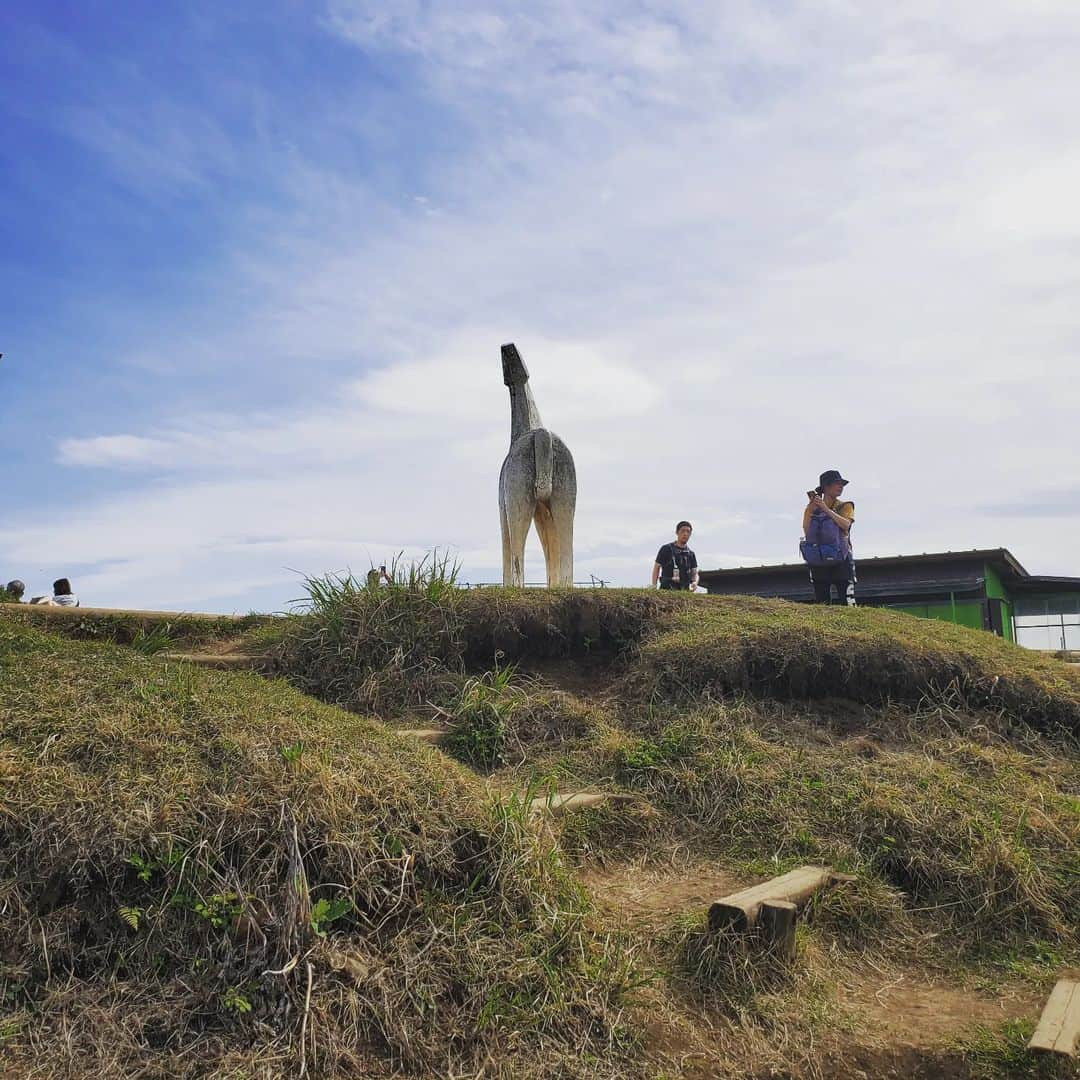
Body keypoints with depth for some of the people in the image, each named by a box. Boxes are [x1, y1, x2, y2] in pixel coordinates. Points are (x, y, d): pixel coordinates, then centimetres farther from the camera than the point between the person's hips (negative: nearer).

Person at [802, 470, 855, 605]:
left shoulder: (845, 506, 6)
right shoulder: (812, 508, 9)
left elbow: (845, 524, -14)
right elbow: (807, 532, -2)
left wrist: (826, 509, -18)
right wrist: (811, 510, -10)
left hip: (841, 560, -1)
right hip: (818, 563, 2)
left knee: (848, 602, -9)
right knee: (821, 604, 5)